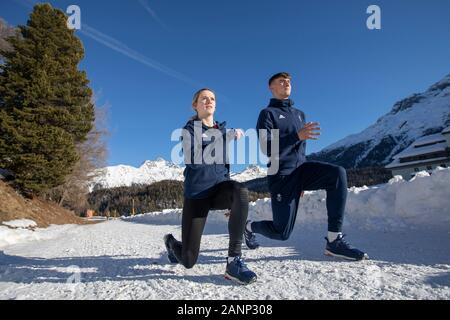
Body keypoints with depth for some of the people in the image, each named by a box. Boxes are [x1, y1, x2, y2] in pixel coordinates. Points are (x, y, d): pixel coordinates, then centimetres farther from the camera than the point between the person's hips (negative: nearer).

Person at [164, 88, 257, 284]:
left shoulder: (222, 129, 12)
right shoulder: (189, 129, -3)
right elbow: (194, 160, -23)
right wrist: (227, 137, -25)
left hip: (220, 187, 4)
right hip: (197, 193, -3)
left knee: (241, 192, -36)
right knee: (188, 261, -1)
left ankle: (234, 261, -28)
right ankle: (171, 242, 36)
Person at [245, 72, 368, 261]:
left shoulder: (299, 114, 19)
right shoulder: (267, 113, -1)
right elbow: (266, 147, -15)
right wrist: (297, 136, -27)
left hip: (301, 168, 6)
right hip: (281, 175, -5)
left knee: (337, 173, -25)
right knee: (281, 233, -2)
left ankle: (334, 240, -21)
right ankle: (250, 226, 32)